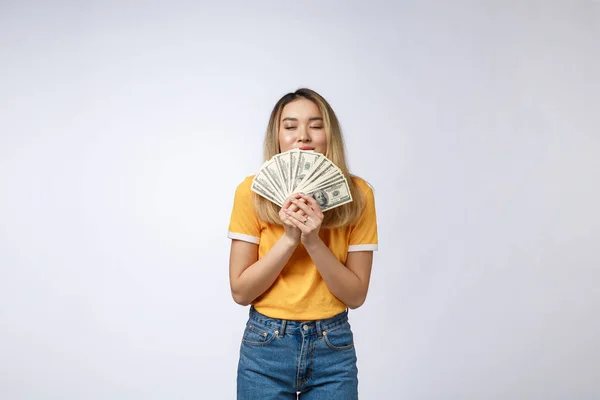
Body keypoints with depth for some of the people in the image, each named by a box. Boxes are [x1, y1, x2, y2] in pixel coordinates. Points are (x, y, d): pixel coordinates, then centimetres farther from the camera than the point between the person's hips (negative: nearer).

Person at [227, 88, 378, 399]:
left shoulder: (356, 194, -8)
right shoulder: (253, 191, -10)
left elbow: (356, 295, -7)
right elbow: (240, 292, -8)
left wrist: (313, 240, -21)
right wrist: (289, 238, -20)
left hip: (334, 349, 1)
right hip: (266, 346, 0)